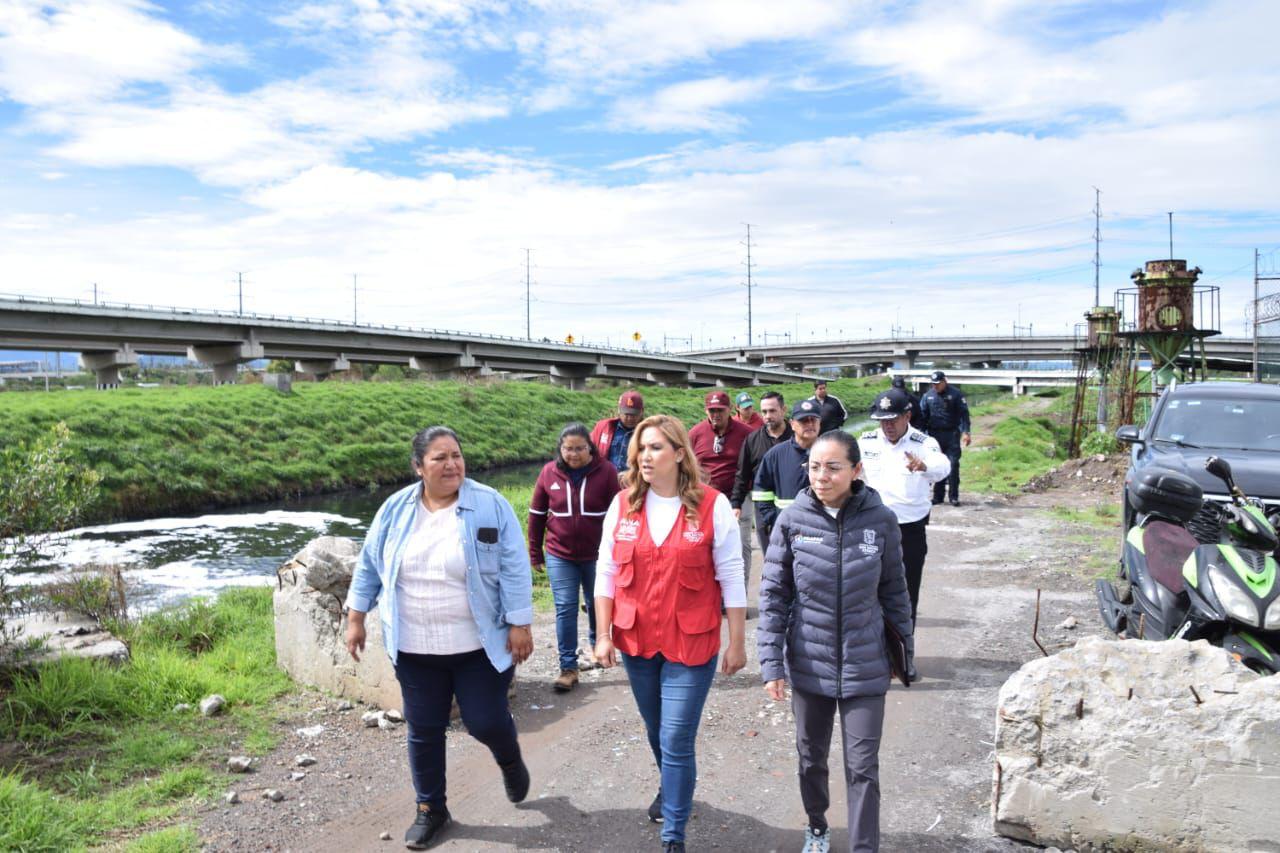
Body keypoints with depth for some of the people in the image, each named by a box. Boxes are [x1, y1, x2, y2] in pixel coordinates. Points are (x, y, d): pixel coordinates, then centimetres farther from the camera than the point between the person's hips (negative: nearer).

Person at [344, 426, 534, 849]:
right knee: (423, 731, 12)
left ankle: (511, 761, 38)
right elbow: (369, 565, 8)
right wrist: (355, 618, 8)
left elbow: (514, 569, -10)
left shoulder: (490, 505, -10)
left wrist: (520, 624, -12)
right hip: (415, 649, 3)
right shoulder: (396, 509, -1)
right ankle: (430, 808, 33)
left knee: (486, 722, 2)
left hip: (479, 646, -3)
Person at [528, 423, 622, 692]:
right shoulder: (549, 473, -5)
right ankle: (568, 667, 7)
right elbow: (537, 514, 4)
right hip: (560, 556, 1)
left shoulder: (605, 471, -11)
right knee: (565, 608, -1)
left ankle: (596, 644, 42)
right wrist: (535, 553, 7)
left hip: (596, 556, 0)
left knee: (596, 604, 17)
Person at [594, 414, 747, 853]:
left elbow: (731, 578, -6)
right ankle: (671, 788, 51)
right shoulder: (623, 504, -2)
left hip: (691, 644, -4)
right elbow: (606, 573, 3)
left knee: (676, 742, -1)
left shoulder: (712, 505, -11)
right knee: (656, 731, 23)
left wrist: (737, 643, -4)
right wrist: (603, 634, 1)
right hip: (636, 640, 4)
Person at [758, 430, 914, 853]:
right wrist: (771, 661, -7)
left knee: (862, 767, 3)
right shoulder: (793, 519, -10)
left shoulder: (880, 520, -10)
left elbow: (894, 590, 3)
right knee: (811, 756, 19)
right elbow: (773, 593, -5)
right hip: (809, 664, 1)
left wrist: (905, 649, 9)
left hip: (866, 667, -1)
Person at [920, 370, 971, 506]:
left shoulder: (955, 394, -2)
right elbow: (922, 415, 12)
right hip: (934, 434, 3)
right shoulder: (928, 395, 8)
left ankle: (954, 496, 2)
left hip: (952, 434, -3)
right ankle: (938, 495, 14)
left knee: (953, 464, -5)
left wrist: (965, 432, -12)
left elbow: (964, 413, -3)